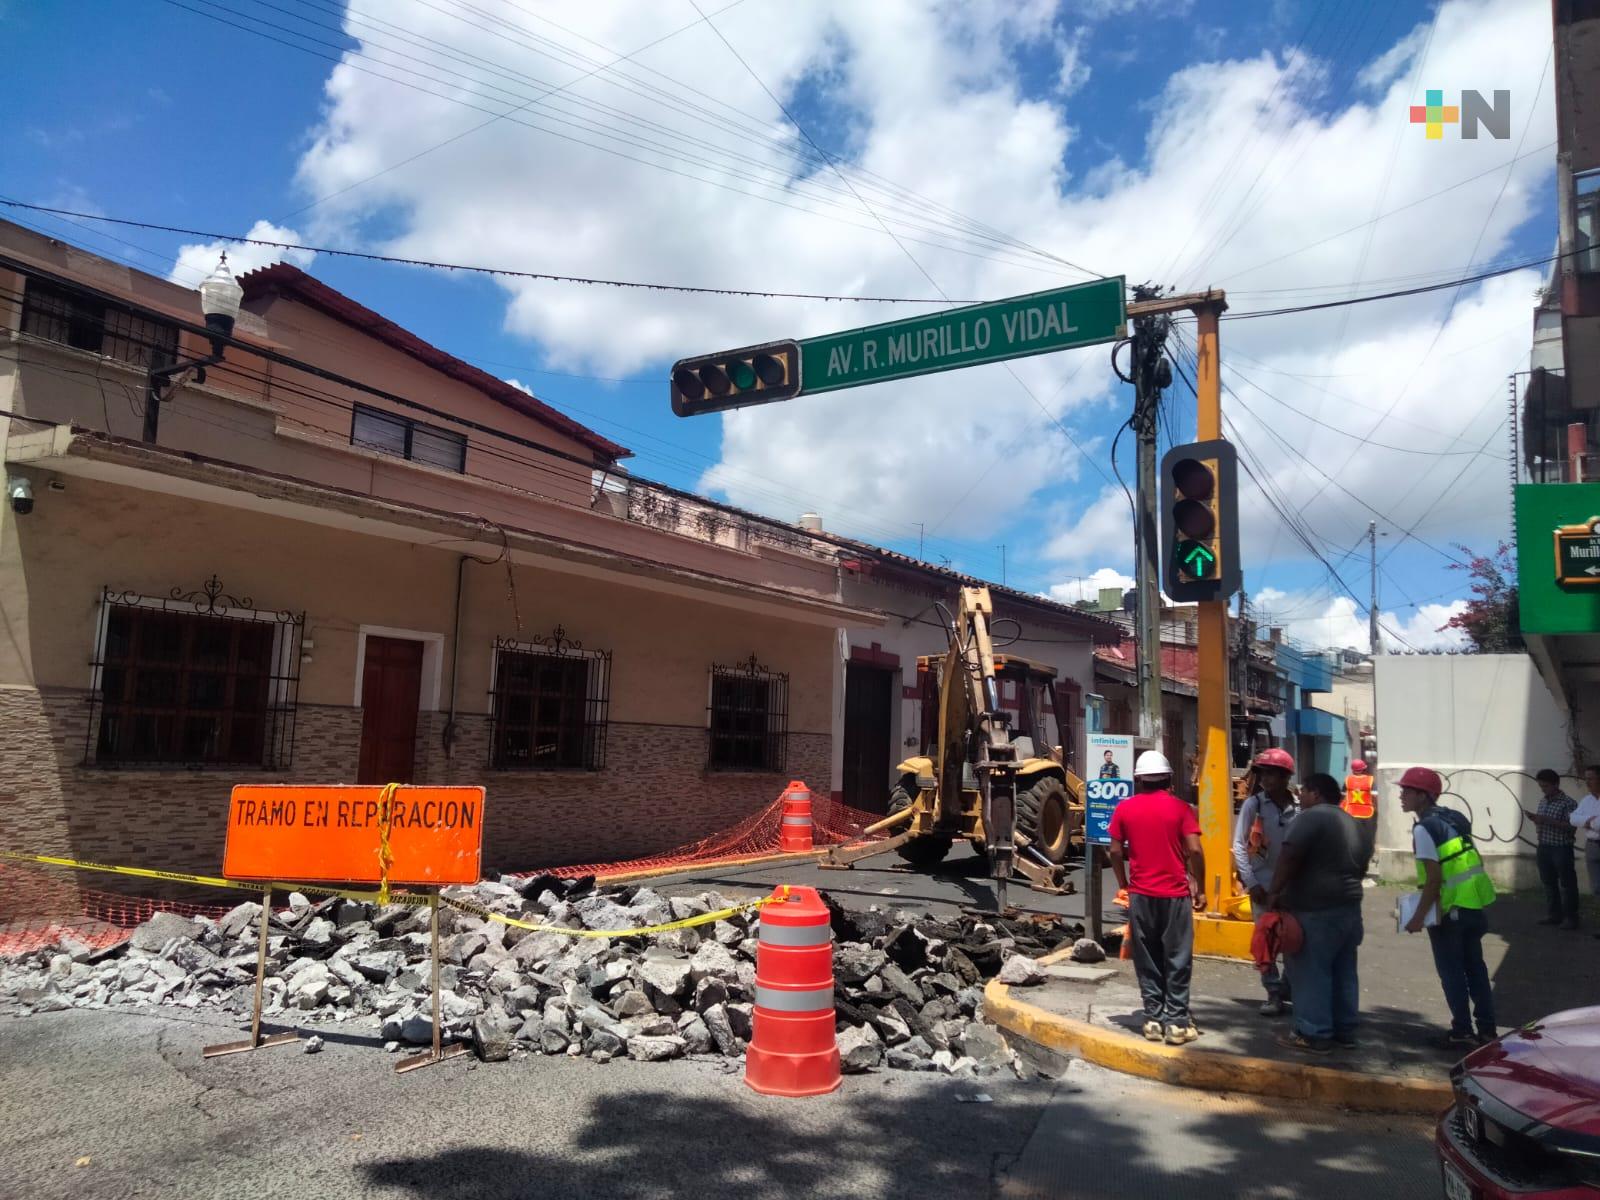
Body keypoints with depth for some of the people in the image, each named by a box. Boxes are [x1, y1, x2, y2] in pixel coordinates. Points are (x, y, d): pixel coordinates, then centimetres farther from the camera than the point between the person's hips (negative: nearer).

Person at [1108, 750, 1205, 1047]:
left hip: (1140, 894, 2)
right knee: (1177, 960, 5)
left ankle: (1154, 1019, 12)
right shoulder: (1180, 808, -5)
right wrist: (1199, 887, 1)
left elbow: (1116, 852, 2)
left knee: (1147, 959, 10)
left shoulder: (1124, 809, 0)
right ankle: (1177, 1022, 5)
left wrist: (1124, 885, 15)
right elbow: (1194, 850, -10)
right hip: (1175, 894, -2)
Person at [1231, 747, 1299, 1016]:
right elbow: (1239, 845, -6)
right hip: (1263, 882, -2)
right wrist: (1251, 882, -10)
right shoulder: (1253, 804, -7)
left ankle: (1289, 986, 27)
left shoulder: (1298, 806, -3)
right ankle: (1274, 992, 16)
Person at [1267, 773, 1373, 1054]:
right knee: (1344, 970, 15)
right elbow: (1361, 867, 21)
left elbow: (1290, 857, -21)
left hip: (1315, 909, -9)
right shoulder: (1355, 824, 15)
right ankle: (1345, 1029, 22)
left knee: (1311, 972, -3)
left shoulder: (1311, 817, -13)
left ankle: (1314, 1034, 0)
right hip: (1349, 906, 9)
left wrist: (1275, 892, -14)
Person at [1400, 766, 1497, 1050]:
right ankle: (1487, 1029, 23)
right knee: (1475, 967, 16)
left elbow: (1434, 878, -19)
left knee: (1451, 972, 4)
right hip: (1474, 904, 8)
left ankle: (1462, 1032, 10)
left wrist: (1418, 916, -14)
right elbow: (1462, 864, 15)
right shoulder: (1455, 818, 10)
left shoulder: (1423, 828, -16)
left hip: (1450, 908, -8)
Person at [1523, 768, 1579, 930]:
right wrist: (1534, 818, 0)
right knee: (1549, 883, 12)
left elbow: (1572, 827, -17)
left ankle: (1570, 918, 8)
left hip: (1561, 849, -7)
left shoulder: (1568, 803, -10)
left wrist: (1548, 820, -22)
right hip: (1544, 847, 7)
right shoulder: (1542, 802, 12)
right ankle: (1553, 914, 21)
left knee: (1567, 884, 1)